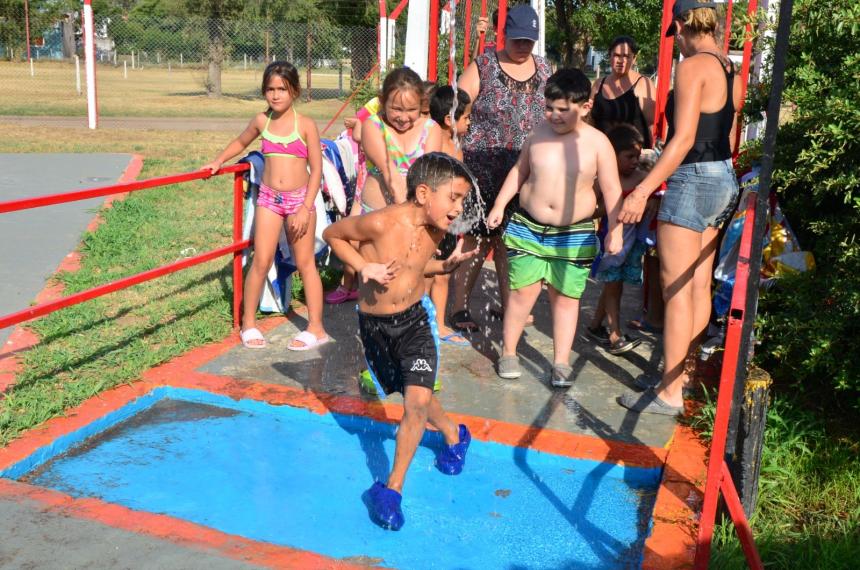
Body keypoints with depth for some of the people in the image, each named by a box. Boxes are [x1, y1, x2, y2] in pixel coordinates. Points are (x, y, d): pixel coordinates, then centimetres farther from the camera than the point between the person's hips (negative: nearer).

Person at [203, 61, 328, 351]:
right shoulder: (261, 121, 4)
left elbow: (316, 169, -6)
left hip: (300, 199, -2)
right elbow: (240, 142, 26)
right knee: (261, 262, -1)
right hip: (269, 199, 2)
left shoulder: (305, 125, -6)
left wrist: (306, 208, -12)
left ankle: (316, 327, 12)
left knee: (305, 263, 4)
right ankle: (248, 323, 14)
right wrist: (217, 161, 14)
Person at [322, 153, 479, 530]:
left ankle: (392, 488, -1)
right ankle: (454, 434, 48)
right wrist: (365, 267, -22)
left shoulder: (436, 228, -8)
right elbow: (332, 233, -9)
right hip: (374, 325, -2)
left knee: (418, 399, -16)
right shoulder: (380, 223, -25)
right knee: (414, 396, 15)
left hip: (415, 319, 2)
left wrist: (447, 265, -8)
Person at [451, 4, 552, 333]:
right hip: (482, 171, -4)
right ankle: (460, 308, 9)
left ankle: (508, 306, 22)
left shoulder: (545, 70, 10)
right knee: (478, 241, -2)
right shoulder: (482, 67, -2)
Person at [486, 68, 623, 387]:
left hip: (575, 234, -1)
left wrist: (615, 228, -9)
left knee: (566, 297, 7)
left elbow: (611, 189, -3)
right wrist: (500, 205, 10)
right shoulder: (539, 134, 1)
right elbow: (520, 171, 14)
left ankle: (561, 363, 18)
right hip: (529, 227, 1)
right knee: (523, 290, 1)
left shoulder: (597, 142, -7)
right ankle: (508, 352, 19)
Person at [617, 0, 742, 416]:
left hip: (693, 180, -9)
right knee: (699, 285, 14)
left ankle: (670, 394, 0)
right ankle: (678, 372, 25)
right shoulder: (730, 71, 14)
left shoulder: (693, 67, -13)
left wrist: (643, 190, -24)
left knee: (677, 290, -5)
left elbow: (684, 138, -22)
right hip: (723, 180, 9)